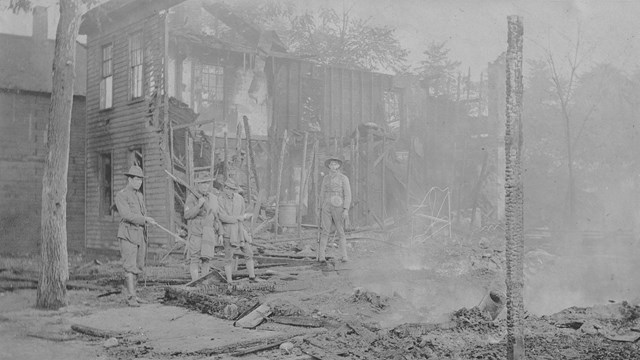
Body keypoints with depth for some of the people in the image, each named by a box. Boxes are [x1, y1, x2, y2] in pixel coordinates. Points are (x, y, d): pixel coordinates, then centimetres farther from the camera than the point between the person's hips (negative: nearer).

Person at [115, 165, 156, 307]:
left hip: (140, 235, 8)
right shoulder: (121, 196, -8)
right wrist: (146, 219, -26)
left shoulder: (139, 195, 17)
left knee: (138, 267, 8)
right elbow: (127, 215, -21)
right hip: (127, 235, -8)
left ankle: (132, 295, 15)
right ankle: (131, 297, -13)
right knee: (130, 267, -12)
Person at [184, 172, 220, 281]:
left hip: (209, 233, 4)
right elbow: (187, 215, -15)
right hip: (195, 232, -4)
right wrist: (199, 205, -26)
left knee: (207, 258, 2)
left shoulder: (213, 198, 11)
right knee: (195, 259, -5)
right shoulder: (191, 197, -6)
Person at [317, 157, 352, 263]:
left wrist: (346, 210, -17)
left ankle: (344, 256, 6)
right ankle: (321, 257, -10)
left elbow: (348, 195, -7)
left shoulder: (344, 178, -2)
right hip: (326, 207, 2)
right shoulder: (325, 178, 12)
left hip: (338, 208, -2)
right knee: (324, 232, -7)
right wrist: (321, 209, 13)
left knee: (341, 233, -1)